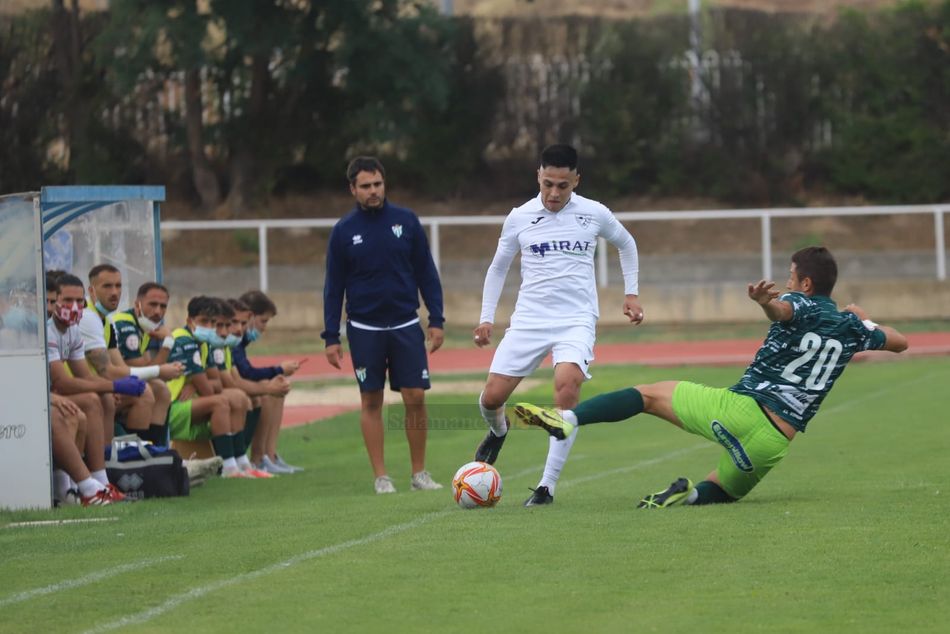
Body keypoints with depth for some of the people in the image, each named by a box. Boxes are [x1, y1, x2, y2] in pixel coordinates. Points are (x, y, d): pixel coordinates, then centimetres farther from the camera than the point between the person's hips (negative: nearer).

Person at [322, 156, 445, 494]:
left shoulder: (406, 221, 1)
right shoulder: (344, 231, -1)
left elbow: (426, 273, 6)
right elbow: (333, 286, 4)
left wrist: (436, 320, 0)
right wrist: (331, 337, 0)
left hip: (406, 326, 0)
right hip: (365, 330, 0)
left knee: (415, 398, -3)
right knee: (371, 402, 2)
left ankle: (419, 473, 9)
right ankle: (381, 477, 8)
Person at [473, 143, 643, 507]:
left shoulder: (595, 214, 1)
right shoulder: (519, 218, 3)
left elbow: (626, 245, 22)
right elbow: (498, 268, 16)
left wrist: (631, 293, 16)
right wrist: (486, 318, 9)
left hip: (576, 320, -2)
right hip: (528, 319, 2)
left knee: (567, 385, -28)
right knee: (492, 397, -6)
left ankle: (547, 486, -21)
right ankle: (498, 430, 36)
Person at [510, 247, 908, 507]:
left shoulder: (801, 306, 1)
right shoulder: (850, 327, 15)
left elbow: (780, 308, -27)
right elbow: (899, 342, 34)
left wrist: (763, 300, -50)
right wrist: (865, 319, 52)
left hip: (740, 408, -4)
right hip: (776, 442, 4)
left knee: (649, 394, 8)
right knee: (720, 490, 27)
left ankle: (568, 418, -15)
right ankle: (691, 496, -11)